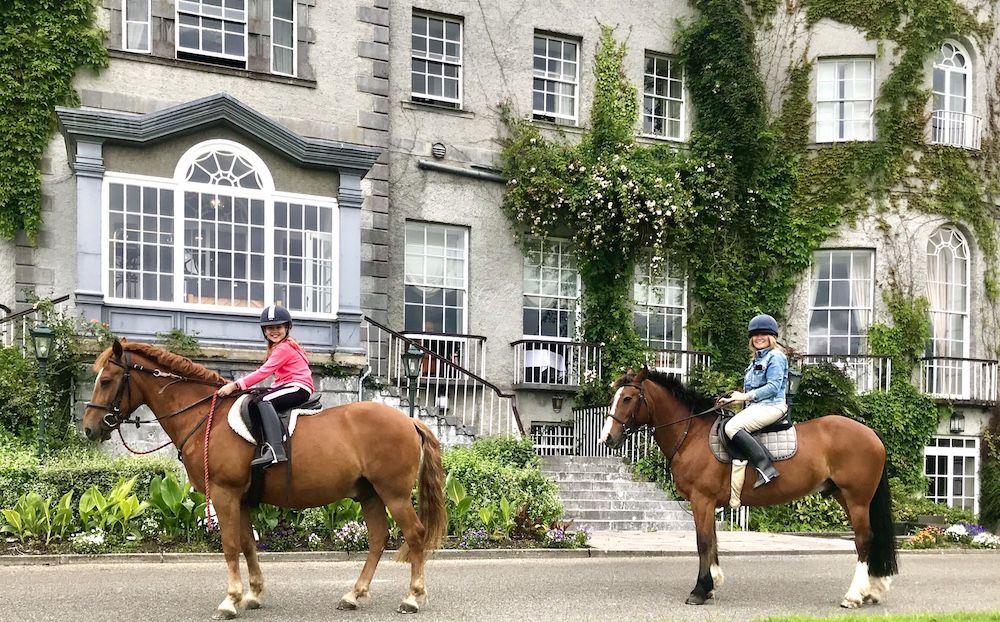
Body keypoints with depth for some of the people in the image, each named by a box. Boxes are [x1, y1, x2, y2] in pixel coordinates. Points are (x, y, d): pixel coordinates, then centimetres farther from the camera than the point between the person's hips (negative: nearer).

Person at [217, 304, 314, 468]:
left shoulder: (284, 348, -9)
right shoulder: (278, 347, 24)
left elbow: (263, 372, -17)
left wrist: (235, 385, -20)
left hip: (298, 387, -11)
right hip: (290, 386, 11)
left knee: (262, 401, -31)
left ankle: (275, 450, -47)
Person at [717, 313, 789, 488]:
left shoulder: (775, 357, -5)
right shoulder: (756, 360, 26)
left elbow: (774, 386, -16)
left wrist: (746, 396, -16)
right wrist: (732, 399, 13)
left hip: (771, 406, -11)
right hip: (757, 406, 11)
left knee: (732, 427, -29)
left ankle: (765, 467, -36)